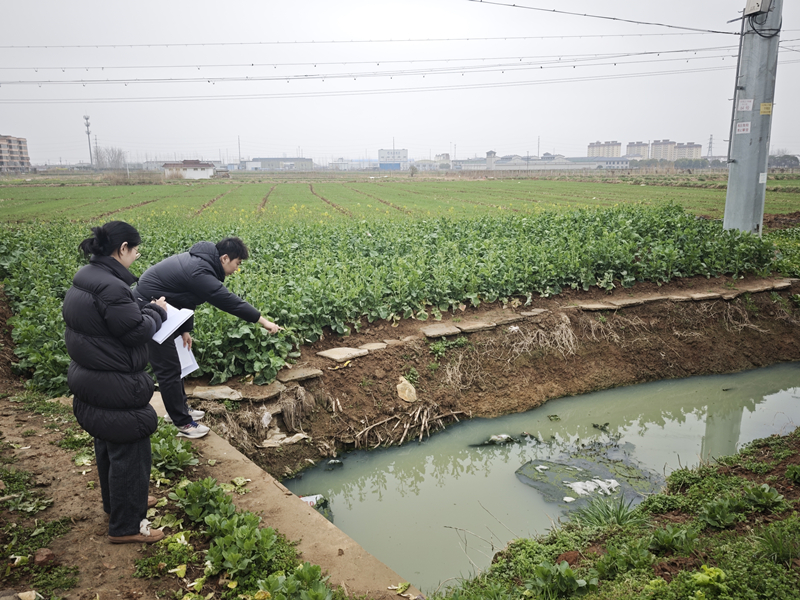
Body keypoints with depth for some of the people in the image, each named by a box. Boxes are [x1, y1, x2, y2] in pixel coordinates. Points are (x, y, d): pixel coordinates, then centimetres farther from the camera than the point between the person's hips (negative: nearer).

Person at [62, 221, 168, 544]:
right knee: (129, 452, 5)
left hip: (90, 380, 11)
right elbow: (137, 332, -23)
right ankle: (125, 527, 20)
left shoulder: (84, 279, 5)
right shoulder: (110, 287, -28)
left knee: (108, 445, 26)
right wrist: (156, 311, -7)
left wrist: (146, 309, 4)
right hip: (116, 389, -10)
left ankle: (117, 502, 47)